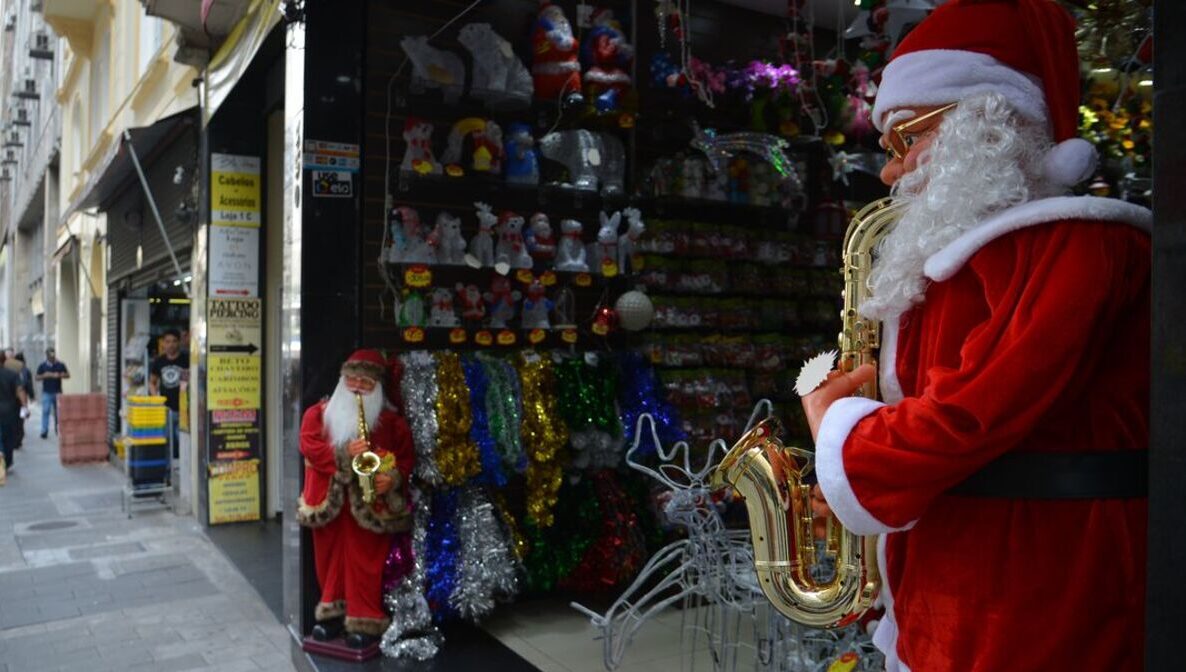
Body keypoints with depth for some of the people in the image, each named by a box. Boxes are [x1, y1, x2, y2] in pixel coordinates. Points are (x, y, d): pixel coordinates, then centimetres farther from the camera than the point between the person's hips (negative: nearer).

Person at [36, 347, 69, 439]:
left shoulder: (60, 365, 4)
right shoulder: (42, 366, 3)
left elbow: (68, 375, 6)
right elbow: (37, 377, 5)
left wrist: (60, 375, -13)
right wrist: (44, 376, -15)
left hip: (57, 392, 1)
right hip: (46, 393, -1)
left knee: (58, 411, 6)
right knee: (45, 411, -6)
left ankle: (57, 430, 16)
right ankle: (44, 431, -4)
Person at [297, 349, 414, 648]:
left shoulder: (391, 420, 1)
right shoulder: (319, 412, 5)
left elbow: (406, 457, 0)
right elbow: (308, 444, -8)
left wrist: (393, 478, -19)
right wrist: (343, 454, -22)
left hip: (369, 504, -2)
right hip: (329, 500, 3)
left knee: (364, 562, 0)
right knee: (329, 558, 13)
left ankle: (366, 621, 12)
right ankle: (333, 612, 29)